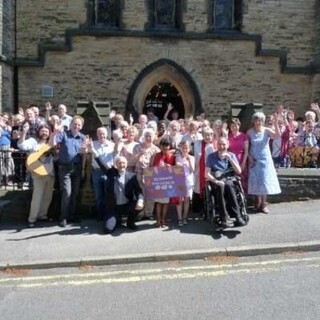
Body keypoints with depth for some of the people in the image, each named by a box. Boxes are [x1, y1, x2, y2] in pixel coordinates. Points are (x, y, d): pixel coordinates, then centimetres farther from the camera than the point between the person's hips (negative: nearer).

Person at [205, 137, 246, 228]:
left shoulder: (231, 155, 9)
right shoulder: (211, 157, 5)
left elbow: (239, 171, -1)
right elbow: (207, 174, -1)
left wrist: (230, 159, -10)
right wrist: (216, 181, -18)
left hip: (228, 180, 1)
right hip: (216, 181, -1)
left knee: (228, 185, -35)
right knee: (220, 187, -36)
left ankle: (237, 216, -38)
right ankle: (224, 218, -37)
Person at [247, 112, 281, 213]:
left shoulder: (267, 130, -6)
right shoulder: (250, 132, -2)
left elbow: (277, 135, -24)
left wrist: (276, 123, -33)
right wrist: (249, 157, -8)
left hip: (265, 159, -1)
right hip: (254, 159, 1)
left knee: (264, 181, 2)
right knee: (255, 181, 6)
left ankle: (263, 204, 11)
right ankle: (258, 204, 18)